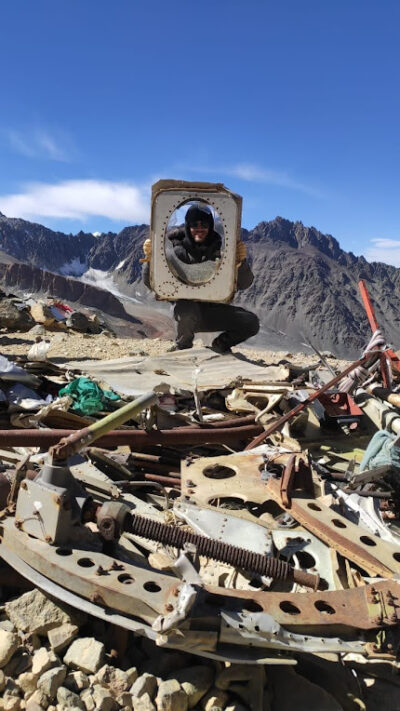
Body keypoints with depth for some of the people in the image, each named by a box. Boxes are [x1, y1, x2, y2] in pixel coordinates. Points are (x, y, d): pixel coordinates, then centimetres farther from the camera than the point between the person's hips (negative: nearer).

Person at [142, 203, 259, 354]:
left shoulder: (220, 250, 1)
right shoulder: (178, 250, -5)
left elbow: (243, 284, -7)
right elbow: (152, 284, -10)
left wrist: (240, 262, -27)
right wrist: (151, 260, -29)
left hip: (214, 310, 3)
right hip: (186, 306, -3)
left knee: (252, 322, -14)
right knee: (188, 310, -38)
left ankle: (220, 344, 16)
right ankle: (182, 347, -4)